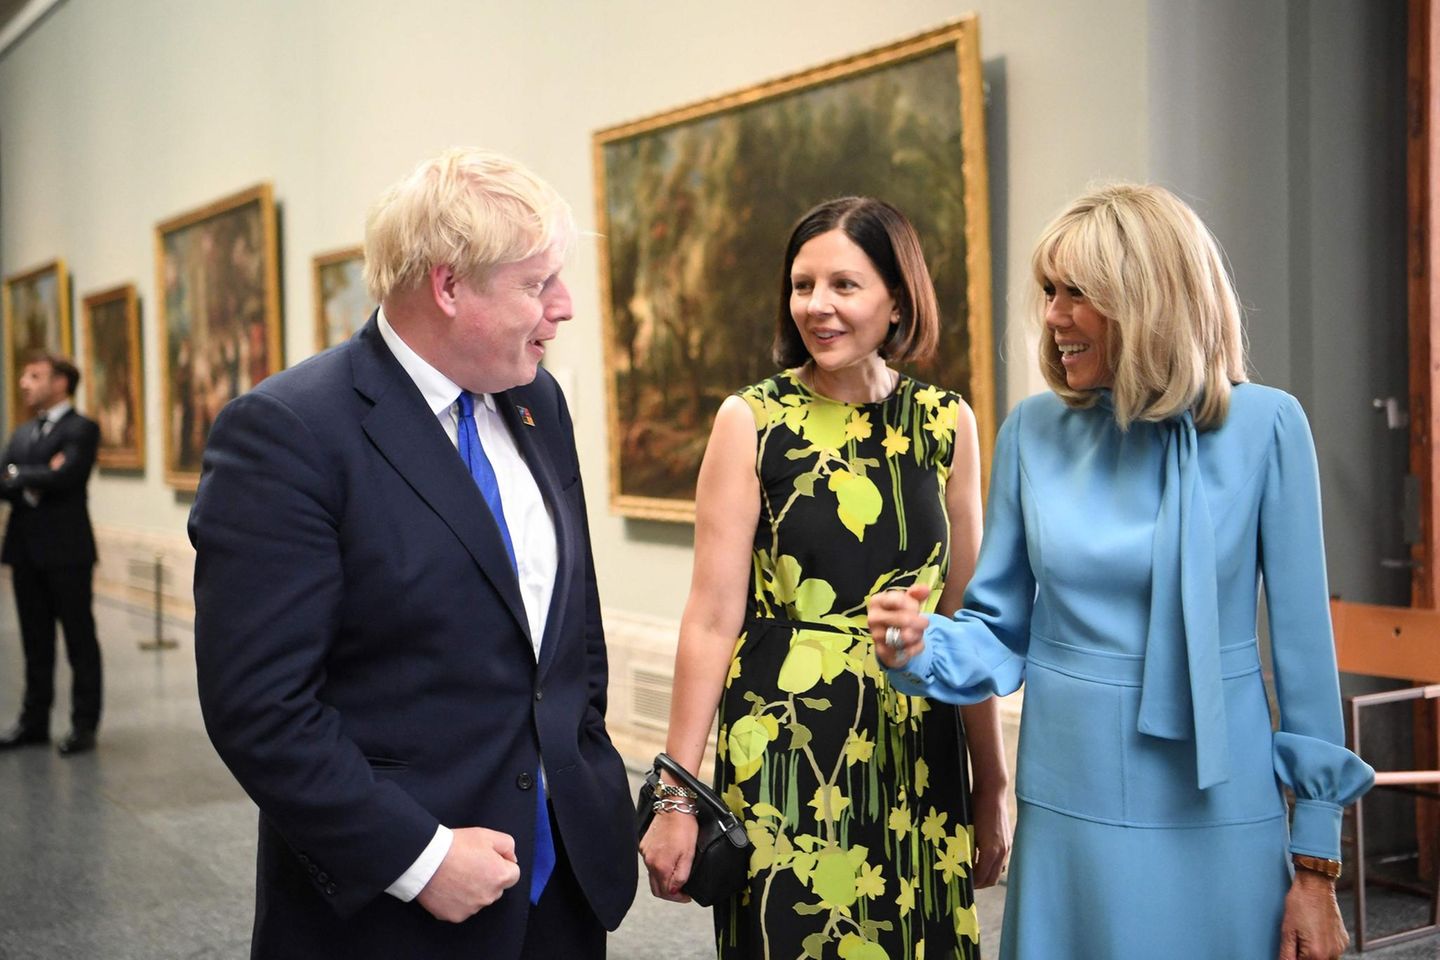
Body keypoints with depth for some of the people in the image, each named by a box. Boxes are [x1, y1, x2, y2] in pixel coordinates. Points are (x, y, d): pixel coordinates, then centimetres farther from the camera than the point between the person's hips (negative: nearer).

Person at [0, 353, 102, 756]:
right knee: (35, 642, 12)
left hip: (66, 551, -7)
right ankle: (34, 721, 20)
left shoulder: (81, 429, -5)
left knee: (79, 639, 2)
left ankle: (84, 724, 8)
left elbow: (63, 476, -20)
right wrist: (37, 480, -11)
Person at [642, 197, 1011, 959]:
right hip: (783, 756, -2)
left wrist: (993, 786, 9)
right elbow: (712, 617, -7)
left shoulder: (947, 423, 2)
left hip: (918, 758, 3)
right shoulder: (749, 421, -6)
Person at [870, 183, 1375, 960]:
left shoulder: (1263, 427, -8)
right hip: (1068, 809, 2)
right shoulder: (1034, 429, -1)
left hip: (1216, 813, -2)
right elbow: (1002, 630, 6)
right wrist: (922, 649, -16)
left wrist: (1316, 866, -3)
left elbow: (1303, 647, -5)